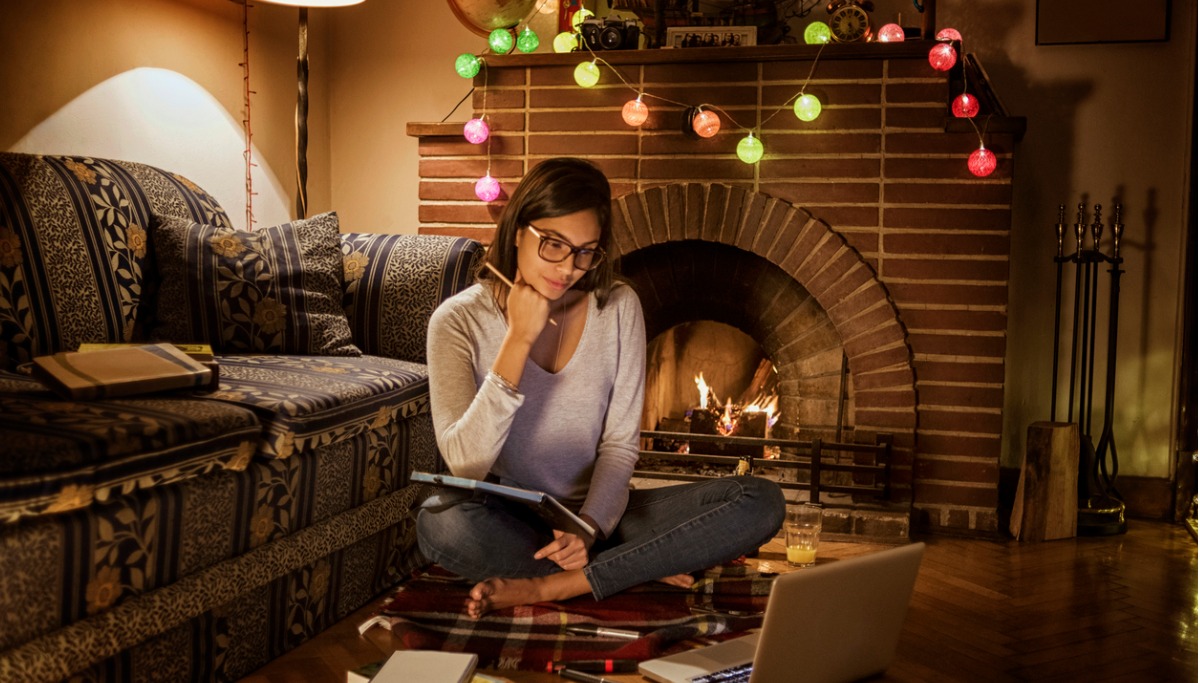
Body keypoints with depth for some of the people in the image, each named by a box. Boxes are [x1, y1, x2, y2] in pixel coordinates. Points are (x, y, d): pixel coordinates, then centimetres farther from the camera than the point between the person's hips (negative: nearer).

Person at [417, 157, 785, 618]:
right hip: (508, 522, -2)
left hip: (597, 515, 3)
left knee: (760, 501, -17)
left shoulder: (618, 308, -1)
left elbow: (619, 445, 0)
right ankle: (644, 568, -19)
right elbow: (465, 465, -20)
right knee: (440, 522, -38)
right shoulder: (460, 320, -9)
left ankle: (552, 587, -22)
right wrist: (518, 341, -23)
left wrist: (589, 527, -19)